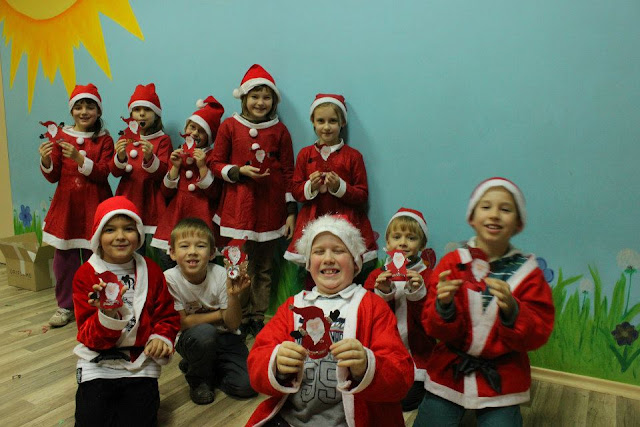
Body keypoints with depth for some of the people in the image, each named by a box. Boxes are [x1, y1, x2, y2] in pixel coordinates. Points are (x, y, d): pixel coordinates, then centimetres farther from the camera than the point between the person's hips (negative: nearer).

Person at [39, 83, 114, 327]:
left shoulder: (104, 140, 1)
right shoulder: (61, 137, 7)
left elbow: (102, 174, -10)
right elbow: (52, 177, 4)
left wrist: (79, 158, -24)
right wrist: (46, 160, -16)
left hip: (94, 206, -2)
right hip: (66, 205, 2)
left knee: (94, 256, 2)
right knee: (64, 257, 4)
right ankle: (65, 306, 19)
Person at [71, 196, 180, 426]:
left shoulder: (151, 270, -1)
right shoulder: (86, 274, -7)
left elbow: (167, 315, 5)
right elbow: (88, 336, -10)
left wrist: (162, 337, -17)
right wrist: (108, 314, -31)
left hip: (140, 362, 1)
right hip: (99, 363, -1)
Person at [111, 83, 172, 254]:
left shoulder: (163, 140, 2)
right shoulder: (125, 140, 13)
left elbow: (163, 172, -7)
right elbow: (114, 171, 5)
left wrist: (150, 158, -25)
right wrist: (120, 157, -16)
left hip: (152, 202, -3)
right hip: (128, 200, 3)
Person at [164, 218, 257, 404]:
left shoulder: (221, 275, -17)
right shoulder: (170, 279, -20)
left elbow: (233, 324, -14)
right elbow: (182, 322, -14)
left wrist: (233, 296, -33)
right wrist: (220, 314, -17)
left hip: (223, 336, 2)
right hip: (190, 338, -2)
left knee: (246, 385, -14)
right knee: (204, 332, -36)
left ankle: (192, 365, 14)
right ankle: (198, 380, -4)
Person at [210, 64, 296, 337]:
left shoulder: (279, 130, 5)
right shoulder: (230, 126, 4)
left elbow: (288, 173, 7)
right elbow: (216, 164, 7)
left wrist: (291, 211, 3)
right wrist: (240, 171, -12)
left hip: (270, 207, 1)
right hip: (237, 207, 0)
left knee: (263, 268, 7)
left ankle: (259, 319, 20)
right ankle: (241, 318, 15)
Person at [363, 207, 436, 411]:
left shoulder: (429, 277, -5)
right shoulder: (376, 276, 2)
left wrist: (418, 293, -26)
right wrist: (382, 293, -20)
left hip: (418, 356, -2)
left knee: (408, 401, -9)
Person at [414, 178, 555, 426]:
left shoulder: (528, 272, -5)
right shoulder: (451, 263, -6)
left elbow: (537, 336, -10)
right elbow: (435, 329, -7)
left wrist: (511, 310, -28)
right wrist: (444, 306, -29)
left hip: (501, 383, 0)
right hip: (449, 375, 1)